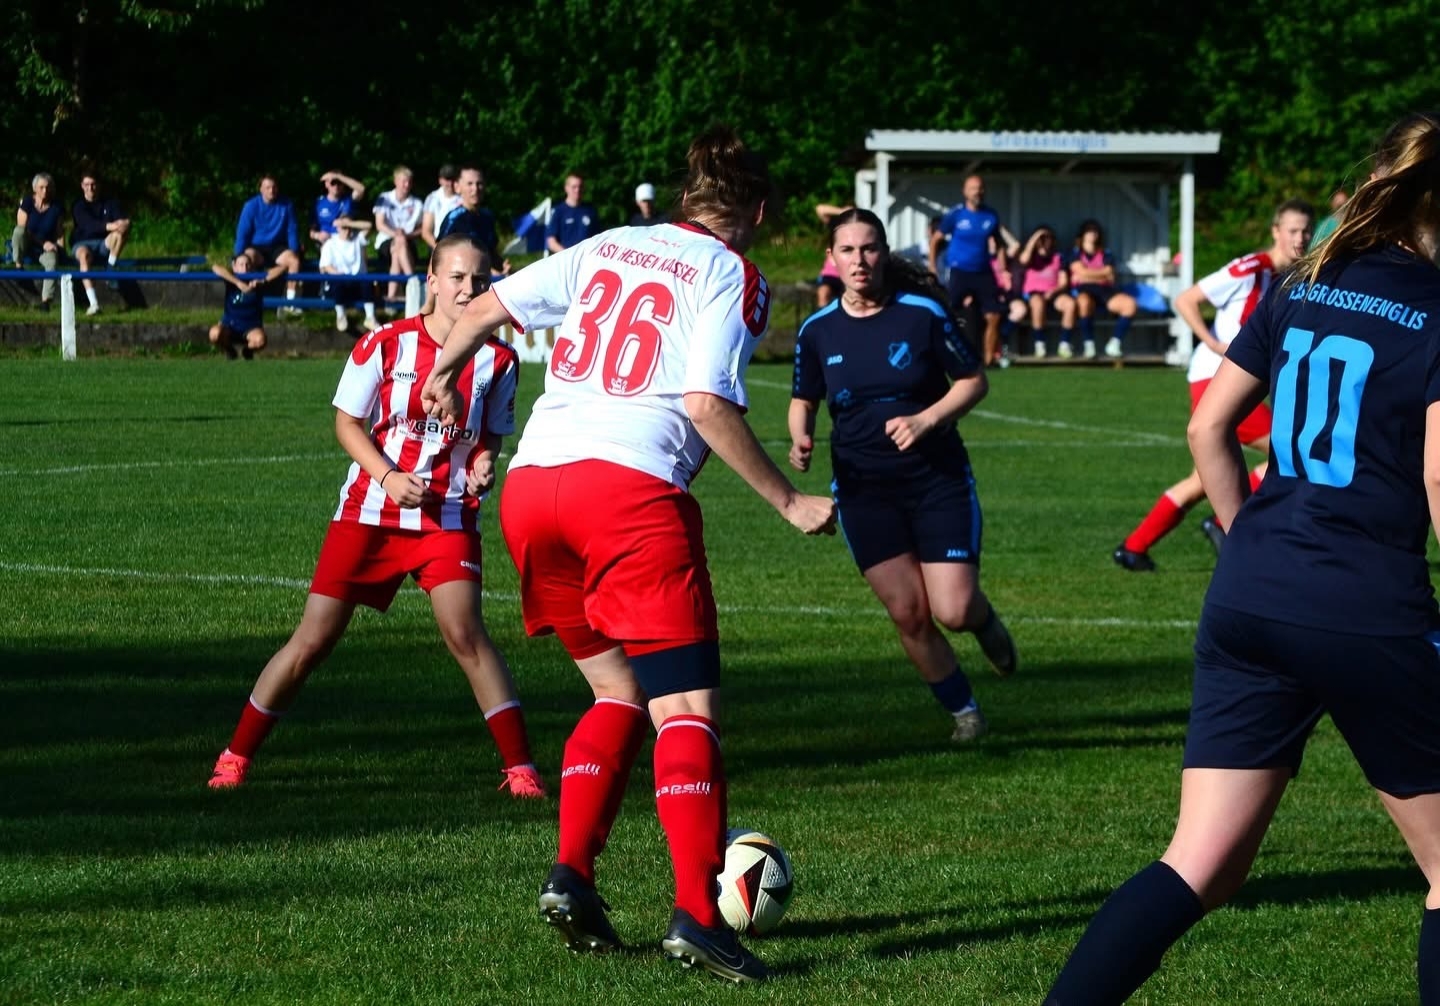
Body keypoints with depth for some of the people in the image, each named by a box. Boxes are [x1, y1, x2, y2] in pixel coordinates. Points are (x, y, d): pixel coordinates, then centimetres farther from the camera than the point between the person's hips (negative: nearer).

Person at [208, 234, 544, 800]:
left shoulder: (497, 360, -1)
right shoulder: (385, 345, -8)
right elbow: (347, 422, -1)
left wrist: (483, 463, -12)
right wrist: (387, 477, -16)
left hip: (448, 517, 0)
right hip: (369, 512, 0)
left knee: (465, 635, -17)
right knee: (314, 640, 1)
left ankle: (520, 767, -10)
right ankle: (236, 757, 14)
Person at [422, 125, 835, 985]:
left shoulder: (606, 248, 19)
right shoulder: (734, 278, 3)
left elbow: (490, 306, 18)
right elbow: (707, 405, -9)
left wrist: (446, 374, 36)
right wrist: (789, 502, -4)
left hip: (532, 482, 6)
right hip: (632, 488, -6)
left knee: (620, 689, 20)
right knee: (687, 706, -5)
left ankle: (572, 875, 8)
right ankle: (697, 914, -17)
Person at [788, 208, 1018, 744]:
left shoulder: (922, 313, -8)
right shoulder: (818, 331, 0)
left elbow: (974, 381, -1)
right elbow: (804, 401, 14)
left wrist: (926, 419, -16)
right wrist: (800, 438, -8)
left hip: (938, 478, -2)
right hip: (863, 490, 2)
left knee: (953, 611, -10)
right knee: (908, 614, -4)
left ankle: (984, 619, 28)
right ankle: (964, 710, 17)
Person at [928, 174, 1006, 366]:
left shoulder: (991, 216, 4)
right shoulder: (955, 215, -6)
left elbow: (997, 245, 17)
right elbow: (935, 240, 2)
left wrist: (1002, 269, 8)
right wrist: (933, 269, -3)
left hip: (983, 273, 3)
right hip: (959, 272, -3)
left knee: (993, 316, -2)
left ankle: (989, 357, 9)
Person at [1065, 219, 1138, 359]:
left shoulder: (1106, 254, 19)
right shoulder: (1075, 253, 13)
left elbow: (1110, 278, 3)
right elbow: (1081, 272, -6)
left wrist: (1088, 276, -1)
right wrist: (1102, 273, 2)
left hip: (1104, 290, 4)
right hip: (1083, 290, -3)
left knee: (1130, 304, -25)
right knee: (1084, 302, -43)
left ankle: (1115, 343, -17)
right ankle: (1089, 345, -32)